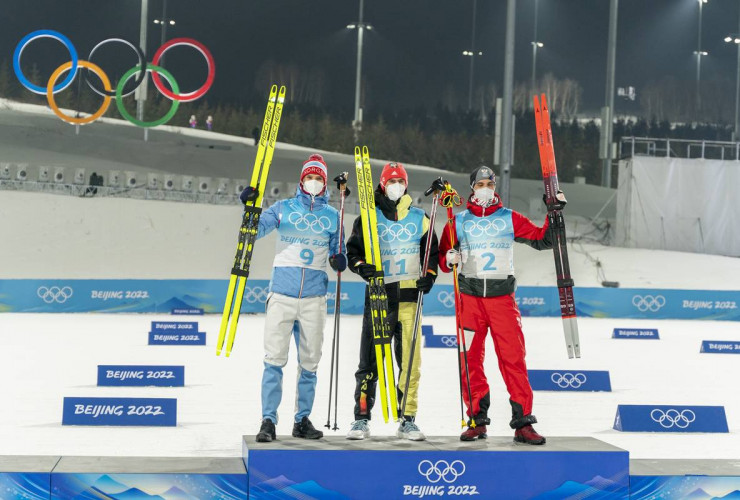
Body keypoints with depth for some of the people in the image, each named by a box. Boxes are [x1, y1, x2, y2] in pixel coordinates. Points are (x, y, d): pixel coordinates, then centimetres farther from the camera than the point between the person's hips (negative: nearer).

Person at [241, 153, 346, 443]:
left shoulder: (332, 216, 11)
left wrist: (339, 261, -6)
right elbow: (255, 230, -2)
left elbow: (337, 252, 16)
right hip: (282, 293, -2)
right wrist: (250, 207, -20)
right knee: (275, 359, -7)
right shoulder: (283, 208, 7)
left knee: (309, 362, 6)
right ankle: (268, 421, -4)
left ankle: (302, 420, 16)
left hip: (314, 297, 2)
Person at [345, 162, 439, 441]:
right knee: (369, 361, -2)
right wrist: (361, 266, -14)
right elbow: (353, 250, 6)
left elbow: (432, 252, 16)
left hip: (409, 298, 1)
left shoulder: (420, 219, 11)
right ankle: (362, 418, 4)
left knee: (410, 361, 0)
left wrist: (429, 275, -1)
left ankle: (408, 420, 8)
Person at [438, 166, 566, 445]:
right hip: (470, 296, 1)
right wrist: (450, 260, -9)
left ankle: (523, 422, -5)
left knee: (513, 358, -7)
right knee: (470, 359, -1)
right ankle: (477, 419, 9)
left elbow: (542, 240, 8)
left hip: (502, 297, -1)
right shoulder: (459, 221, 10)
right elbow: (443, 261, 13)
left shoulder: (509, 219, 9)